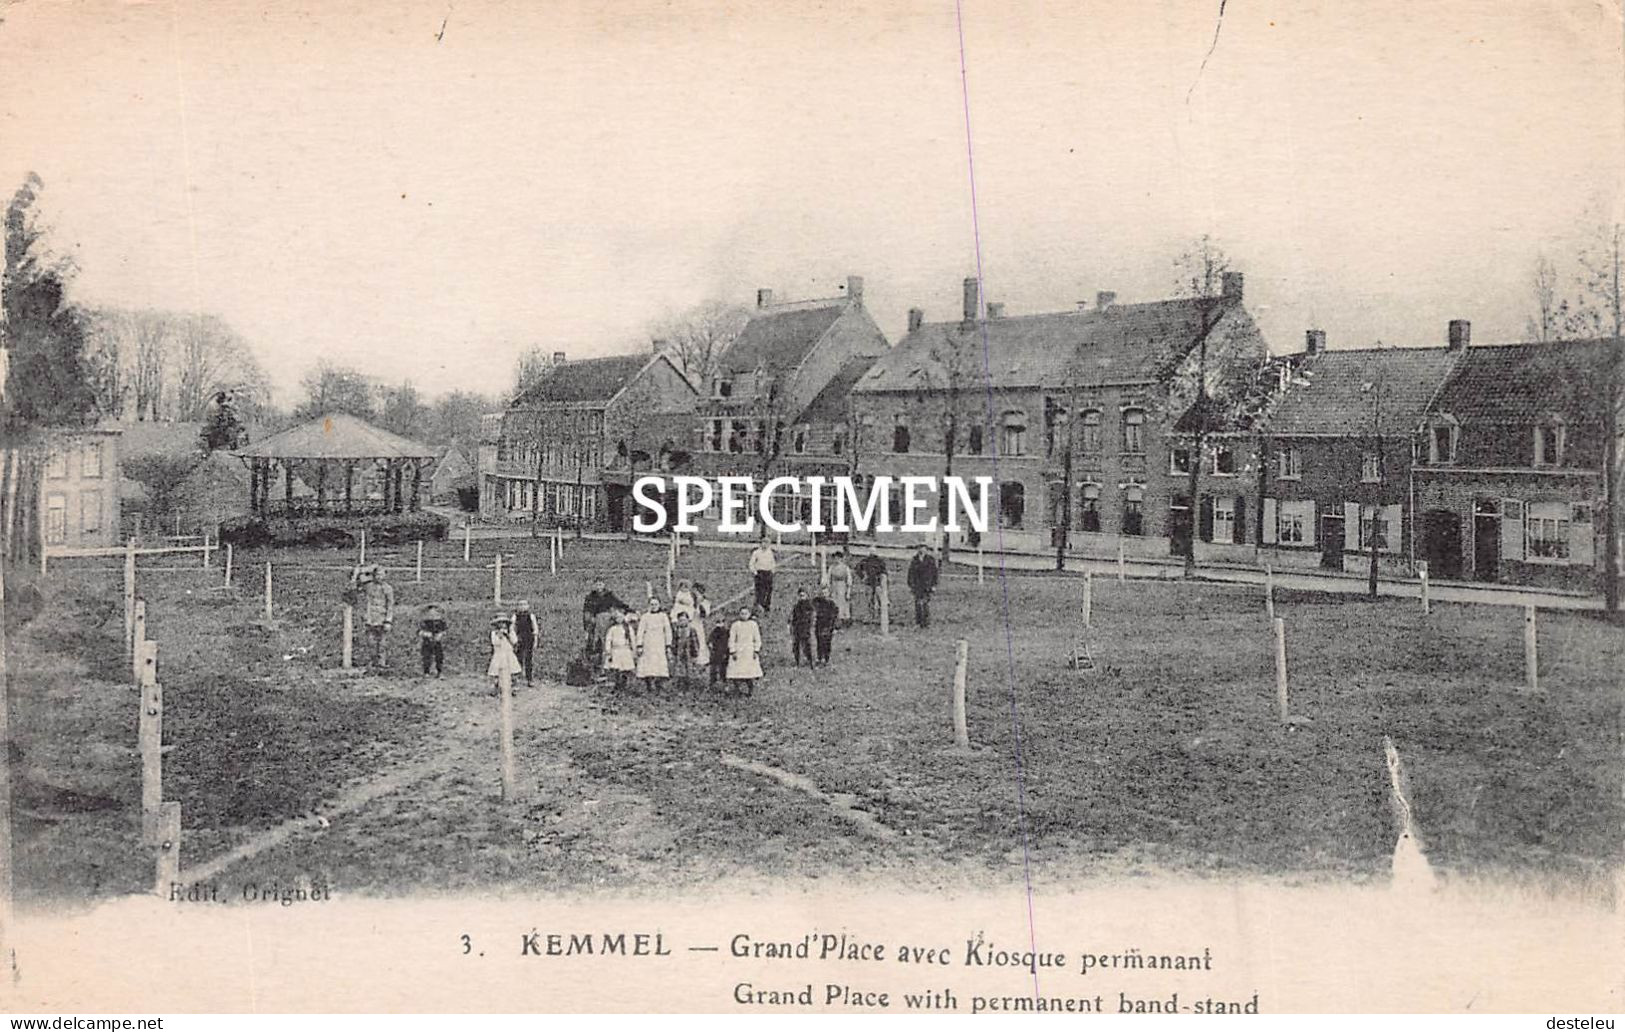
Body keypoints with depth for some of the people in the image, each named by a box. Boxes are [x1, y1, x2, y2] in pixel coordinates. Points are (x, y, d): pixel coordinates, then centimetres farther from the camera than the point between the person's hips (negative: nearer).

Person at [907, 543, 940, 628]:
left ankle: (926, 623, 0)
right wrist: (909, 585, 6)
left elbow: (934, 573, 3)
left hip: (927, 585, -2)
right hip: (916, 585, 2)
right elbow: (910, 573, 9)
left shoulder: (931, 560, 1)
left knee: (926, 603, -5)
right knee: (917, 603, 2)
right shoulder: (914, 560, 6)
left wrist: (934, 585, -2)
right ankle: (917, 622, 8)